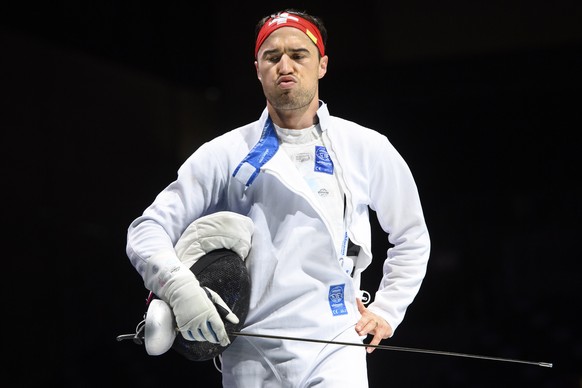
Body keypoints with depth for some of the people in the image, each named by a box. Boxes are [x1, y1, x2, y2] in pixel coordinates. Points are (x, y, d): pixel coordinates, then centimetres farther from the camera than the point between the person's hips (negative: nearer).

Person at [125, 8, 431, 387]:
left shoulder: (367, 148, 5)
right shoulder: (226, 153, 3)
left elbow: (412, 239, 19)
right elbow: (148, 230, 0)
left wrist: (386, 311, 9)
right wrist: (179, 287, -19)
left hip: (335, 348, -1)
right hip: (250, 355, 1)